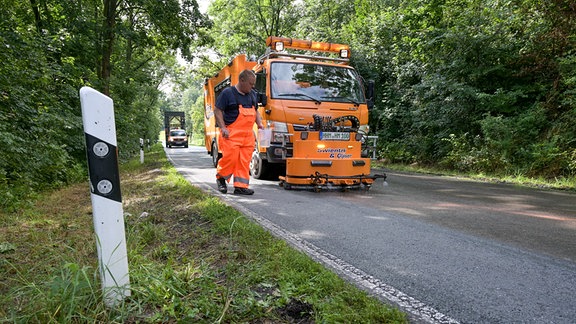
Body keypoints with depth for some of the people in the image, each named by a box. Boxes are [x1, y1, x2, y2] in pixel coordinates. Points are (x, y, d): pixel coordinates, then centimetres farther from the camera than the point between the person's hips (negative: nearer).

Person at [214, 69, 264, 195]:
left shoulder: (252, 94, 18)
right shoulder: (228, 93, -2)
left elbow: (256, 111, 28)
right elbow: (217, 111, -3)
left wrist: (259, 123, 10)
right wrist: (223, 128, -13)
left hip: (248, 135, 6)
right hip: (231, 134, -6)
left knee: (244, 161, 3)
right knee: (230, 158, -8)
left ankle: (241, 186, 10)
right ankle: (220, 178, 18)